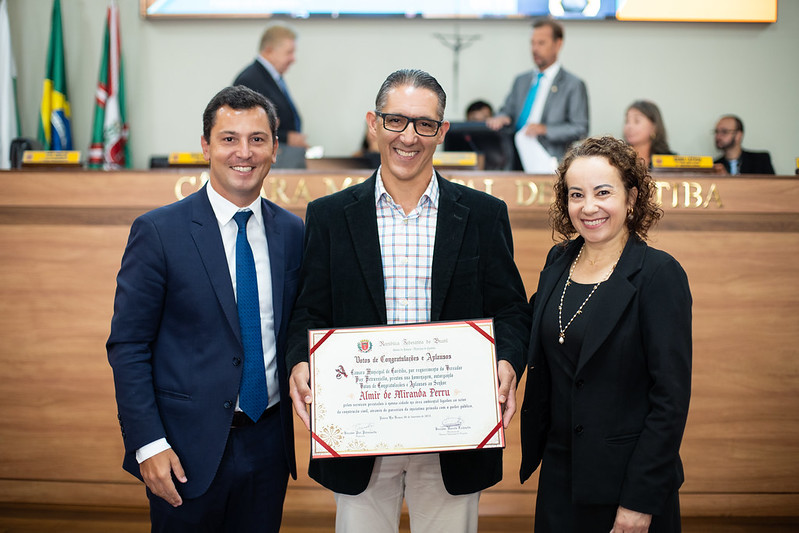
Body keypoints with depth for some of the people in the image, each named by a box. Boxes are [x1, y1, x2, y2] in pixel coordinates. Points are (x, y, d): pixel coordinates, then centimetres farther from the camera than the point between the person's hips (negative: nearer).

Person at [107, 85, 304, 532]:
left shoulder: (294, 232, 5)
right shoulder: (158, 231, -7)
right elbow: (128, 347, -8)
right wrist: (148, 444, -13)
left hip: (268, 443, 4)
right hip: (189, 447, -3)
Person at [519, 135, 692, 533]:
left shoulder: (659, 274, -13)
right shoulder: (559, 261, 4)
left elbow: (671, 398, -16)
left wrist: (641, 501, -17)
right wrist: (533, 452, 4)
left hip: (626, 480, -5)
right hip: (559, 472, 5)